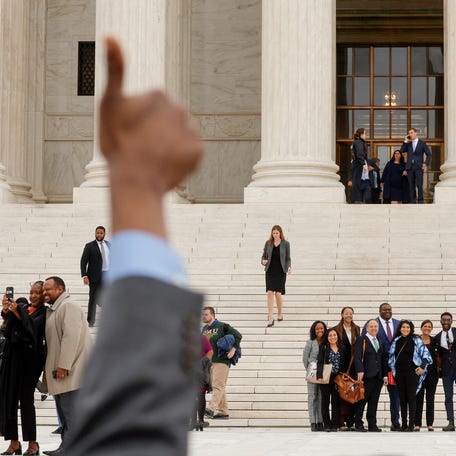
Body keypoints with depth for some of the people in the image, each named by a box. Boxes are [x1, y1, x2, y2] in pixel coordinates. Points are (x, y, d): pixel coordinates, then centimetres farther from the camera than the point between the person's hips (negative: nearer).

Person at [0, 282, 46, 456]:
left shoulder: (44, 313, 0)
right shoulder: (22, 305, 12)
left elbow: (33, 327, -16)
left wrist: (17, 312, -23)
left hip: (30, 358, -5)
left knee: (26, 399, -7)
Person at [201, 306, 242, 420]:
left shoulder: (222, 326, -4)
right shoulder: (204, 329, 15)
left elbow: (238, 335, -4)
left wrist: (234, 349, -13)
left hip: (221, 361, -7)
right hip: (209, 361, 7)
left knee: (218, 385, -15)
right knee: (217, 387, 8)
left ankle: (212, 408, -27)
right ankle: (223, 411, 11)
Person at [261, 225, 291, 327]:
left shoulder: (285, 244, 0)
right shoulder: (268, 243, 5)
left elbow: (288, 258, 4)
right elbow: (264, 256, 11)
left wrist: (289, 267, -13)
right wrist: (263, 261, -11)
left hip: (280, 272, -1)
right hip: (270, 271, 1)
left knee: (278, 293, -3)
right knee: (270, 292, -8)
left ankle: (280, 314, 23)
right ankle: (270, 318, -9)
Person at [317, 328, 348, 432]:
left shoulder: (342, 348, 9)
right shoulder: (323, 347, 2)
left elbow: (345, 363, 11)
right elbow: (320, 362, -6)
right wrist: (320, 374, -20)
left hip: (337, 378, 2)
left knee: (336, 401, 3)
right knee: (325, 401, 1)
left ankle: (334, 425, 8)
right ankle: (327, 425, 5)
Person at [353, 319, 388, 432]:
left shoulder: (380, 342, 19)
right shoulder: (361, 340, 1)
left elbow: (384, 359, 19)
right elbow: (357, 357, -9)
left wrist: (385, 375, 12)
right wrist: (360, 371, -20)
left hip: (378, 376, 5)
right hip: (366, 376, -5)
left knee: (374, 402, 5)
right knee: (362, 401, -2)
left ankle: (372, 425, 8)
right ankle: (358, 425, 4)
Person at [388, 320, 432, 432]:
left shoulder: (416, 340, -1)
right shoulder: (396, 341, 10)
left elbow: (425, 354, -2)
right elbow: (391, 356, 16)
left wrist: (422, 366, -14)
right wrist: (392, 370, 11)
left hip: (412, 372, -4)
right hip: (399, 373, 4)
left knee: (411, 397, -7)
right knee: (402, 398, 5)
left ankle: (411, 425, -5)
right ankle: (404, 424, 9)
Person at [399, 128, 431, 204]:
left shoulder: (422, 143, 8)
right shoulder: (408, 144, 17)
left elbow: (429, 154, 8)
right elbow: (401, 151, 3)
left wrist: (426, 163, -5)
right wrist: (405, 141, 2)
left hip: (419, 167, -3)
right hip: (410, 168, 3)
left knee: (419, 185, -12)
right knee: (411, 186, 0)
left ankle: (420, 201, -6)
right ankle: (413, 202, 3)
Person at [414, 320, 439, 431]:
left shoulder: (434, 340, 7)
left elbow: (437, 355, 10)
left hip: (432, 372, 2)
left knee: (430, 398, 4)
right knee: (419, 398, -1)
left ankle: (430, 424, 7)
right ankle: (417, 424, 2)